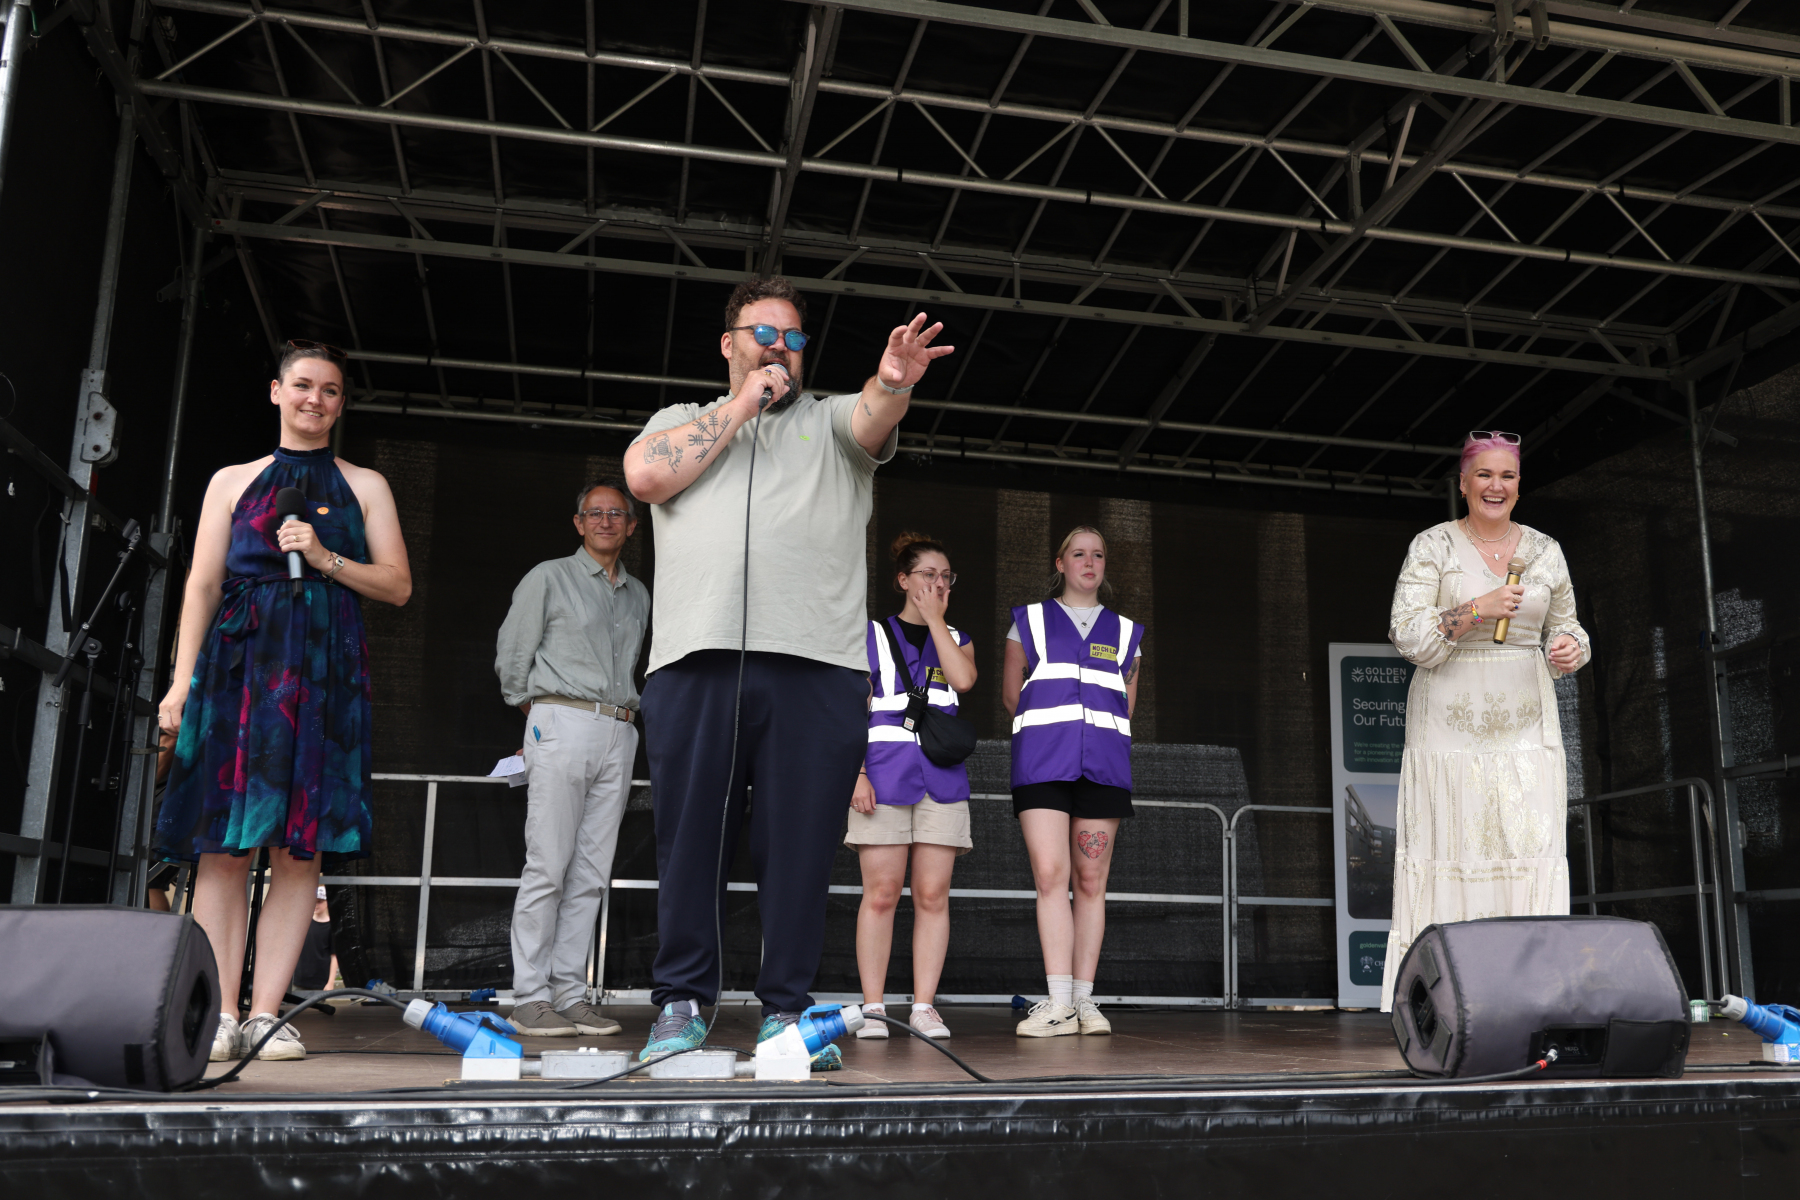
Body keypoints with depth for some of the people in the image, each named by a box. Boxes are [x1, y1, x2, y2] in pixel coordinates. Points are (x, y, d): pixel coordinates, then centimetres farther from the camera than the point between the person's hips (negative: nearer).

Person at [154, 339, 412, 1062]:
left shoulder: (364, 486, 17)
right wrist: (182, 681, 1)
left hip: (325, 670, 0)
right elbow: (202, 585, 11)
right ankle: (221, 1015, -2)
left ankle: (265, 1013, -3)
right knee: (224, 844, -6)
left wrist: (326, 559, -5)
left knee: (300, 846, -6)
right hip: (239, 662, 0)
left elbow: (397, 586, 11)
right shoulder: (233, 482, 18)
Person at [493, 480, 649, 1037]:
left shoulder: (639, 595, 20)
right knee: (548, 866, -8)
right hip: (562, 723, -5)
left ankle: (569, 994, 6)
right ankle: (531, 998, -4)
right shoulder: (548, 578, 6)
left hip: (619, 734, 5)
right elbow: (512, 656, 7)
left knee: (591, 872, 2)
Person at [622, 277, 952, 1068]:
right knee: (688, 838, 3)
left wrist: (892, 382, -26)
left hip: (816, 664, 0)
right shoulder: (683, 421, 24)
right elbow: (646, 476, 3)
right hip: (695, 660, 1)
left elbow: (874, 419, -1)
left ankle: (786, 1008, 10)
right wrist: (745, 404, 7)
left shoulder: (832, 421, 22)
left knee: (800, 843, 0)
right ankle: (682, 1001, 14)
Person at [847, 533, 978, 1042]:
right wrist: (855, 771, -8)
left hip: (942, 776, 3)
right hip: (884, 771, -2)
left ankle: (924, 1006, 4)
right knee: (881, 893, -6)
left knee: (933, 895, -1)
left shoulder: (957, 640, 20)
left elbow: (963, 678, -4)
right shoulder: (871, 635, 12)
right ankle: (873, 1008, 0)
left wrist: (935, 617, 2)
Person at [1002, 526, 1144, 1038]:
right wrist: (1048, 727, 11)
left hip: (1103, 763, 2)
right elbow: (1011, 693, 15)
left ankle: (1084, 1000, 4)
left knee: (1091, 881, -1)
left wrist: (1097, 731, 11)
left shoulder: (1125, 631, 20)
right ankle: (1058, 1003, -13)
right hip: (1042, 762, -2)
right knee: (1050, 875, -13)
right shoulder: (1030, 621, 16)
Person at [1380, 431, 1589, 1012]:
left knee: (1531, 847, -4)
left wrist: (1569, 649, -3)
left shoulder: (1545, 550, 12)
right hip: (1450, 721, -3)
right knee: (1448, 848, -5)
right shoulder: (1432, 547, 0)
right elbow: (1409, 637, -8)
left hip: (1525, 724, 3)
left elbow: (1566, 629, 20)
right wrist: (1476, 610, -18)